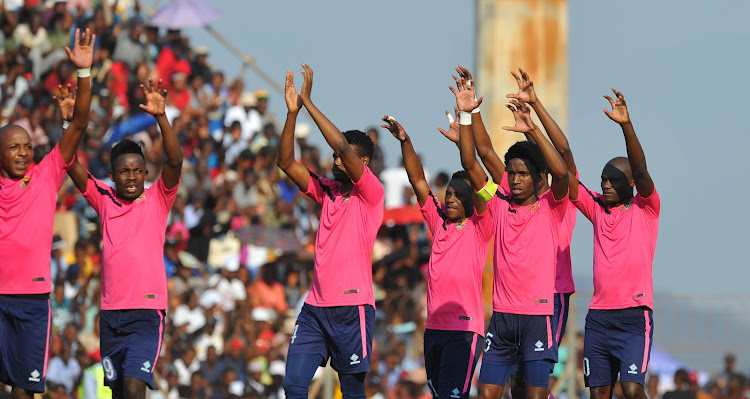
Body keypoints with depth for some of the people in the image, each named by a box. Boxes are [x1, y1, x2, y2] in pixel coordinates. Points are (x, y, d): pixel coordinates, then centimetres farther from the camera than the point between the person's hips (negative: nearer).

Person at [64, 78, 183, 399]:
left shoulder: (157, 200, 2)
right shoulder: (105, 201, 10)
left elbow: (175, 161, -12)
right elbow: (72, 167, 2)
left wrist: (160, 117, -23)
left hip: (147, 312, -4)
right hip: (110, 312, 4)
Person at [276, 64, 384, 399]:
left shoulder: (371, 195, -4)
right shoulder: (326, 192, 13)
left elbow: (345, 148, -17)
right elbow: (286, 162, 6)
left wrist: (309, 102, -13)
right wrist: (292, 111, -6)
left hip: (352, 307, -6)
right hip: (316, 305, 6)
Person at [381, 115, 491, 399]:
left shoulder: (479, 227, -1)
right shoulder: (439, 221, 13)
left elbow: (480, 184, -14)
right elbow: (418, 181, 10)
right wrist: (405, 142, 0)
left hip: (465, 327, -7)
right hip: (434, 326, 7)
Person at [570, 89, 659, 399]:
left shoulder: (645, 209, 1)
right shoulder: (597, 208, 14)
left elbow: (640, 170, -15)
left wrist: (626, 125, -29)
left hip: (634, 317, -5)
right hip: (598, 316, 5)